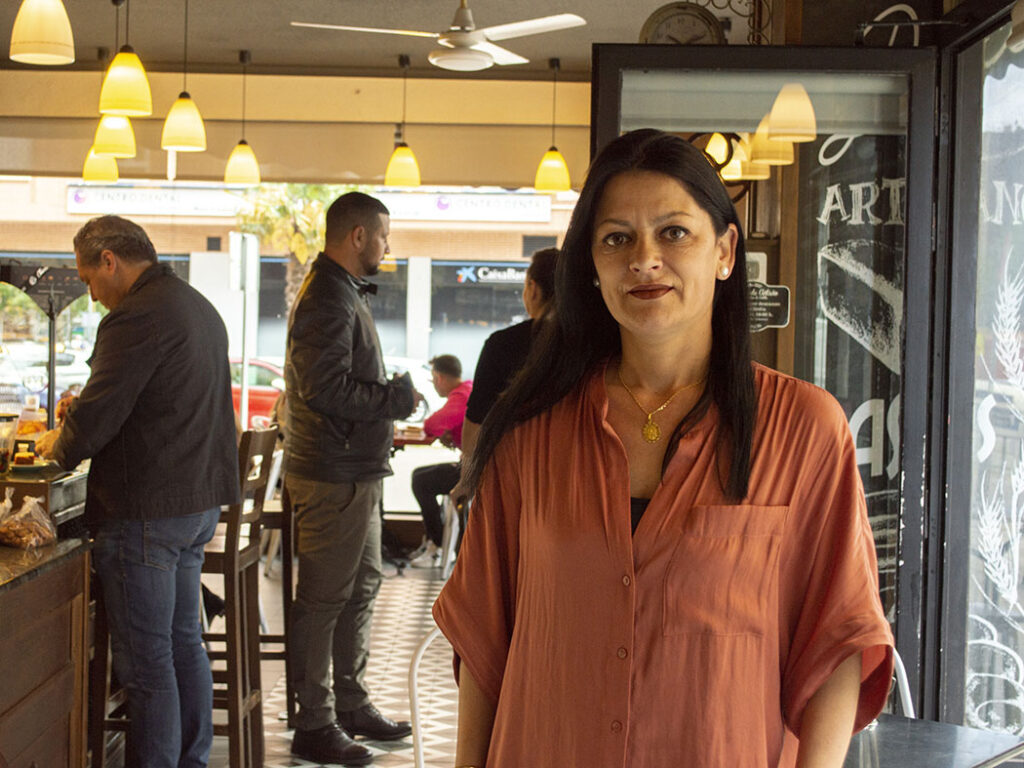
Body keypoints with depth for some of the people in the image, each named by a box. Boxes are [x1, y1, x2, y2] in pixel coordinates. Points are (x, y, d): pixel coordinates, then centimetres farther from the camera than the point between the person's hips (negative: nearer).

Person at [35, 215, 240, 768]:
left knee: (145, 661, -1)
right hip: (199, 501, 10)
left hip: (146, 514, -10)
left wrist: (58, 446, 2)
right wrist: (86, 412, 15)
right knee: (183, 641, 19)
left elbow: (95, 418, -19)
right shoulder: (198, 307, 14)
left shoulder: (137, 316, -18)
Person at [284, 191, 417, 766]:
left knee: (362, 587, 17)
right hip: (333, 475, -11)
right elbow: (325, 388, -26)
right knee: (324, 599, -2)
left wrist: (390, 397, 10)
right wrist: (397, 399, -17)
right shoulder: (330, 299, -17)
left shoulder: (346, 293, 18)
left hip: (356, 470, 11)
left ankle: (351, 705, 29)